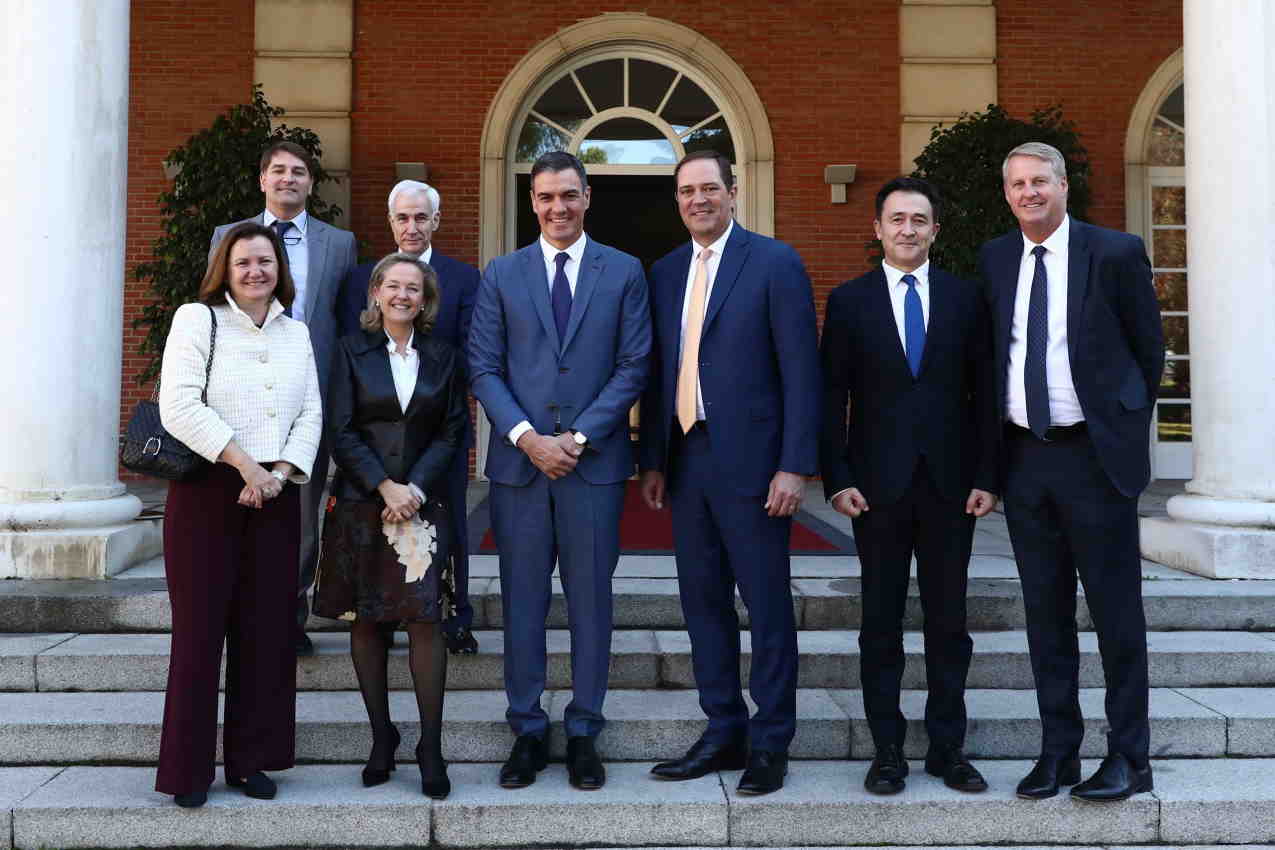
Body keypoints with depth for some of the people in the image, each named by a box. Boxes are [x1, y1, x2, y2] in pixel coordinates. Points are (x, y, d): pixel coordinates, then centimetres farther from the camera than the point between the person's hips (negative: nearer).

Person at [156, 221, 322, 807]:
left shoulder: (297, 334, 14)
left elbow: (311, 414, 9)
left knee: (266, 626, 5)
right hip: (205, 492, -4)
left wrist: (280, 472, -7)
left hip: (275, 495, 4)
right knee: (200, 626, 0)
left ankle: (250, 759, 16)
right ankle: (188, 769, 11)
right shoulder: (196, 319, 0)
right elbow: (180, 407, -11)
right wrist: (244, 464, -14)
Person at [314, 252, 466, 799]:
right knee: (365, 622, 4)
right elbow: (341, 431, -1)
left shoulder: (442, 357, 9)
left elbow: (451, 432, 5)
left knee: (425, 620, -8)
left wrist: (414, 489, -8)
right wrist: (386, 487, -11)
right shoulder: (352, 351, 5)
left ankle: (431, 748, -2)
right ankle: (381, 738, 16)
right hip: (360, 503, 0)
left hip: (420, 506, 0)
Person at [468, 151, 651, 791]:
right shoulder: (501, 275, 7)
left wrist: (578, 437, -10)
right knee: (522, 600, 7)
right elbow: (484, 369, 2)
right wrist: (527, 437, -11)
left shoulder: (623, 272, 5)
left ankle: (583, 733, 19)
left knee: (591, 599, 6)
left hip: (595, 460, -1)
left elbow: (632, 367, 0)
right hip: (519, 461, 1)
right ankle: (527, 732, 19)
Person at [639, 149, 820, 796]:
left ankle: (770, 743, 15)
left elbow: (800, 370, -8)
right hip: (686, 458, 6)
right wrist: (653, 461, 11)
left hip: (749, 461, -6)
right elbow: (659, 373, 15)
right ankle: (724, 731, 24)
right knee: (703, 601, 11)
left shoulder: (774, 263, -4)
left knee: (767, 604, 2)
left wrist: (794, 466, -14)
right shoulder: (666, 273, 13)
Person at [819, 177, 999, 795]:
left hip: (949, 483, 1)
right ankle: (888, 750, 15)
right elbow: (831, 397, 1)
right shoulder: (849, 301, 4)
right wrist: (837, 479, -7)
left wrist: (987, 478, -1)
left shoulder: (966, 298, 8)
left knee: (948, 621, 7)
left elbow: (983, 393, 6)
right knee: (881, 622, 6)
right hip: (878, 483, -1)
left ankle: (947, 747, 19)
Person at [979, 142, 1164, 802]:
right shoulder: (994, 259, 8)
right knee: (1045, 612, 11)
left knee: (1116, 611, 2)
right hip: (1024, 456, 4)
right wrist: (996, 441, 10)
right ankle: (1058, 751, 22)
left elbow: (1149, 348, 4)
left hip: (1094, 454, -4)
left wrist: (1124, 425, 6)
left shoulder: (1116, 252, -4)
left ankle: (1128, 757, 15)